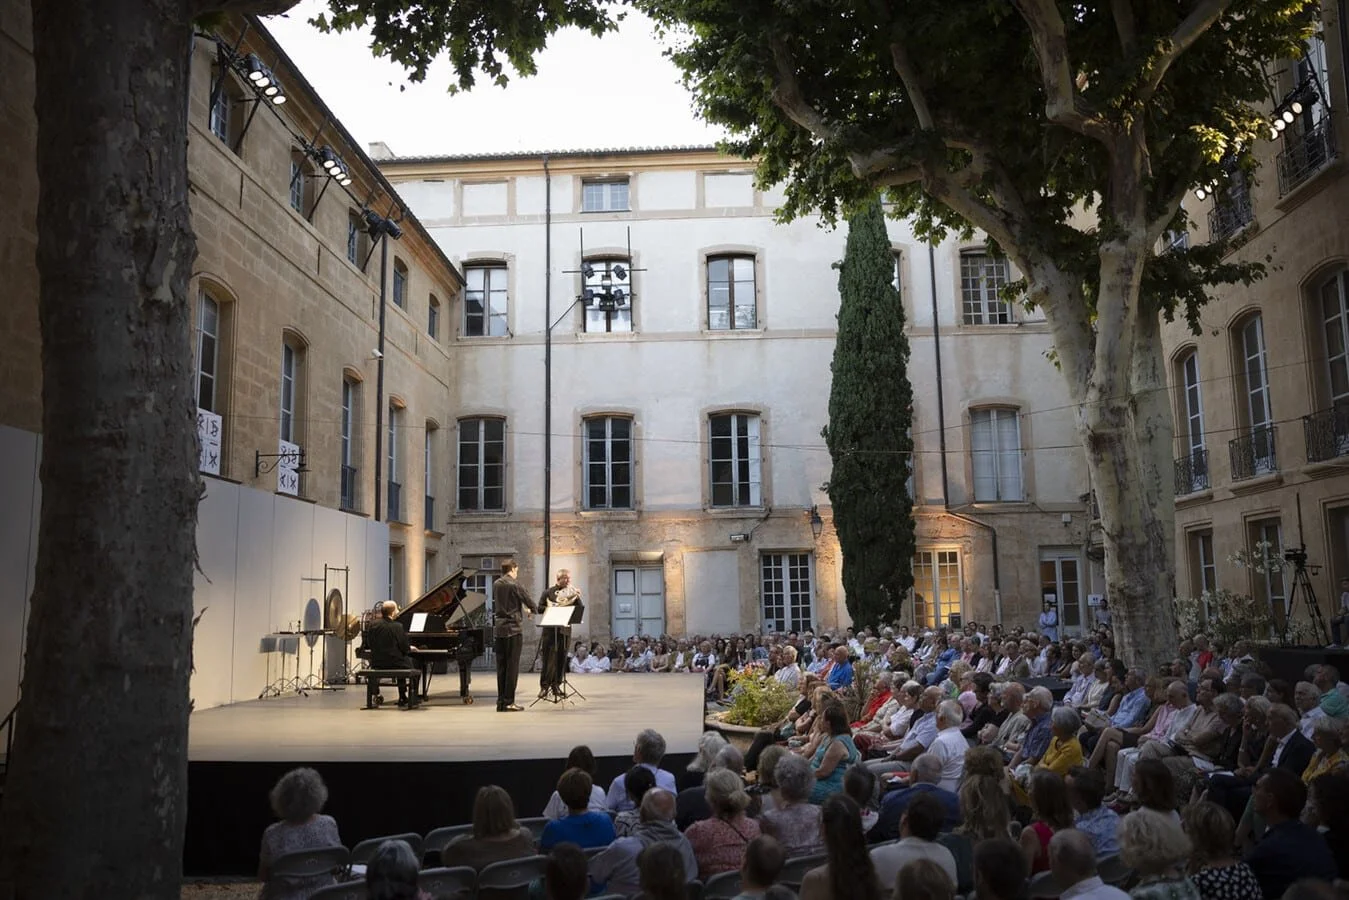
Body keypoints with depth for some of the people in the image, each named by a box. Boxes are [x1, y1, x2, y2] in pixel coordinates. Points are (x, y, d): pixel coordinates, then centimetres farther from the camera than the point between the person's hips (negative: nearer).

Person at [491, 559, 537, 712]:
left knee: (501, 666, 9)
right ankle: (508, 702, -2)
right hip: (512, 629, -6)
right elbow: (531, 604, -8)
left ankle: (501, 702, 12)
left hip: (498, 629, 6)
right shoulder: (515, 584, -10)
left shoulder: (496, 584, 9)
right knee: (512, 666, -2)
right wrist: (532, 610, 16)